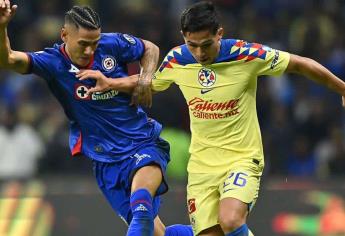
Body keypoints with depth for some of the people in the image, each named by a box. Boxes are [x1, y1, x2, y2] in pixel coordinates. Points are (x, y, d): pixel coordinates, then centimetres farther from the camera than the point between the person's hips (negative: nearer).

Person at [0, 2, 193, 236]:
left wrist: (145, 81, -2)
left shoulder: (113, 44, -6)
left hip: (144, 143, -1)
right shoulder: (53, 63, -11)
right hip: (106, 161, 1)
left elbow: (150, 49, 16)